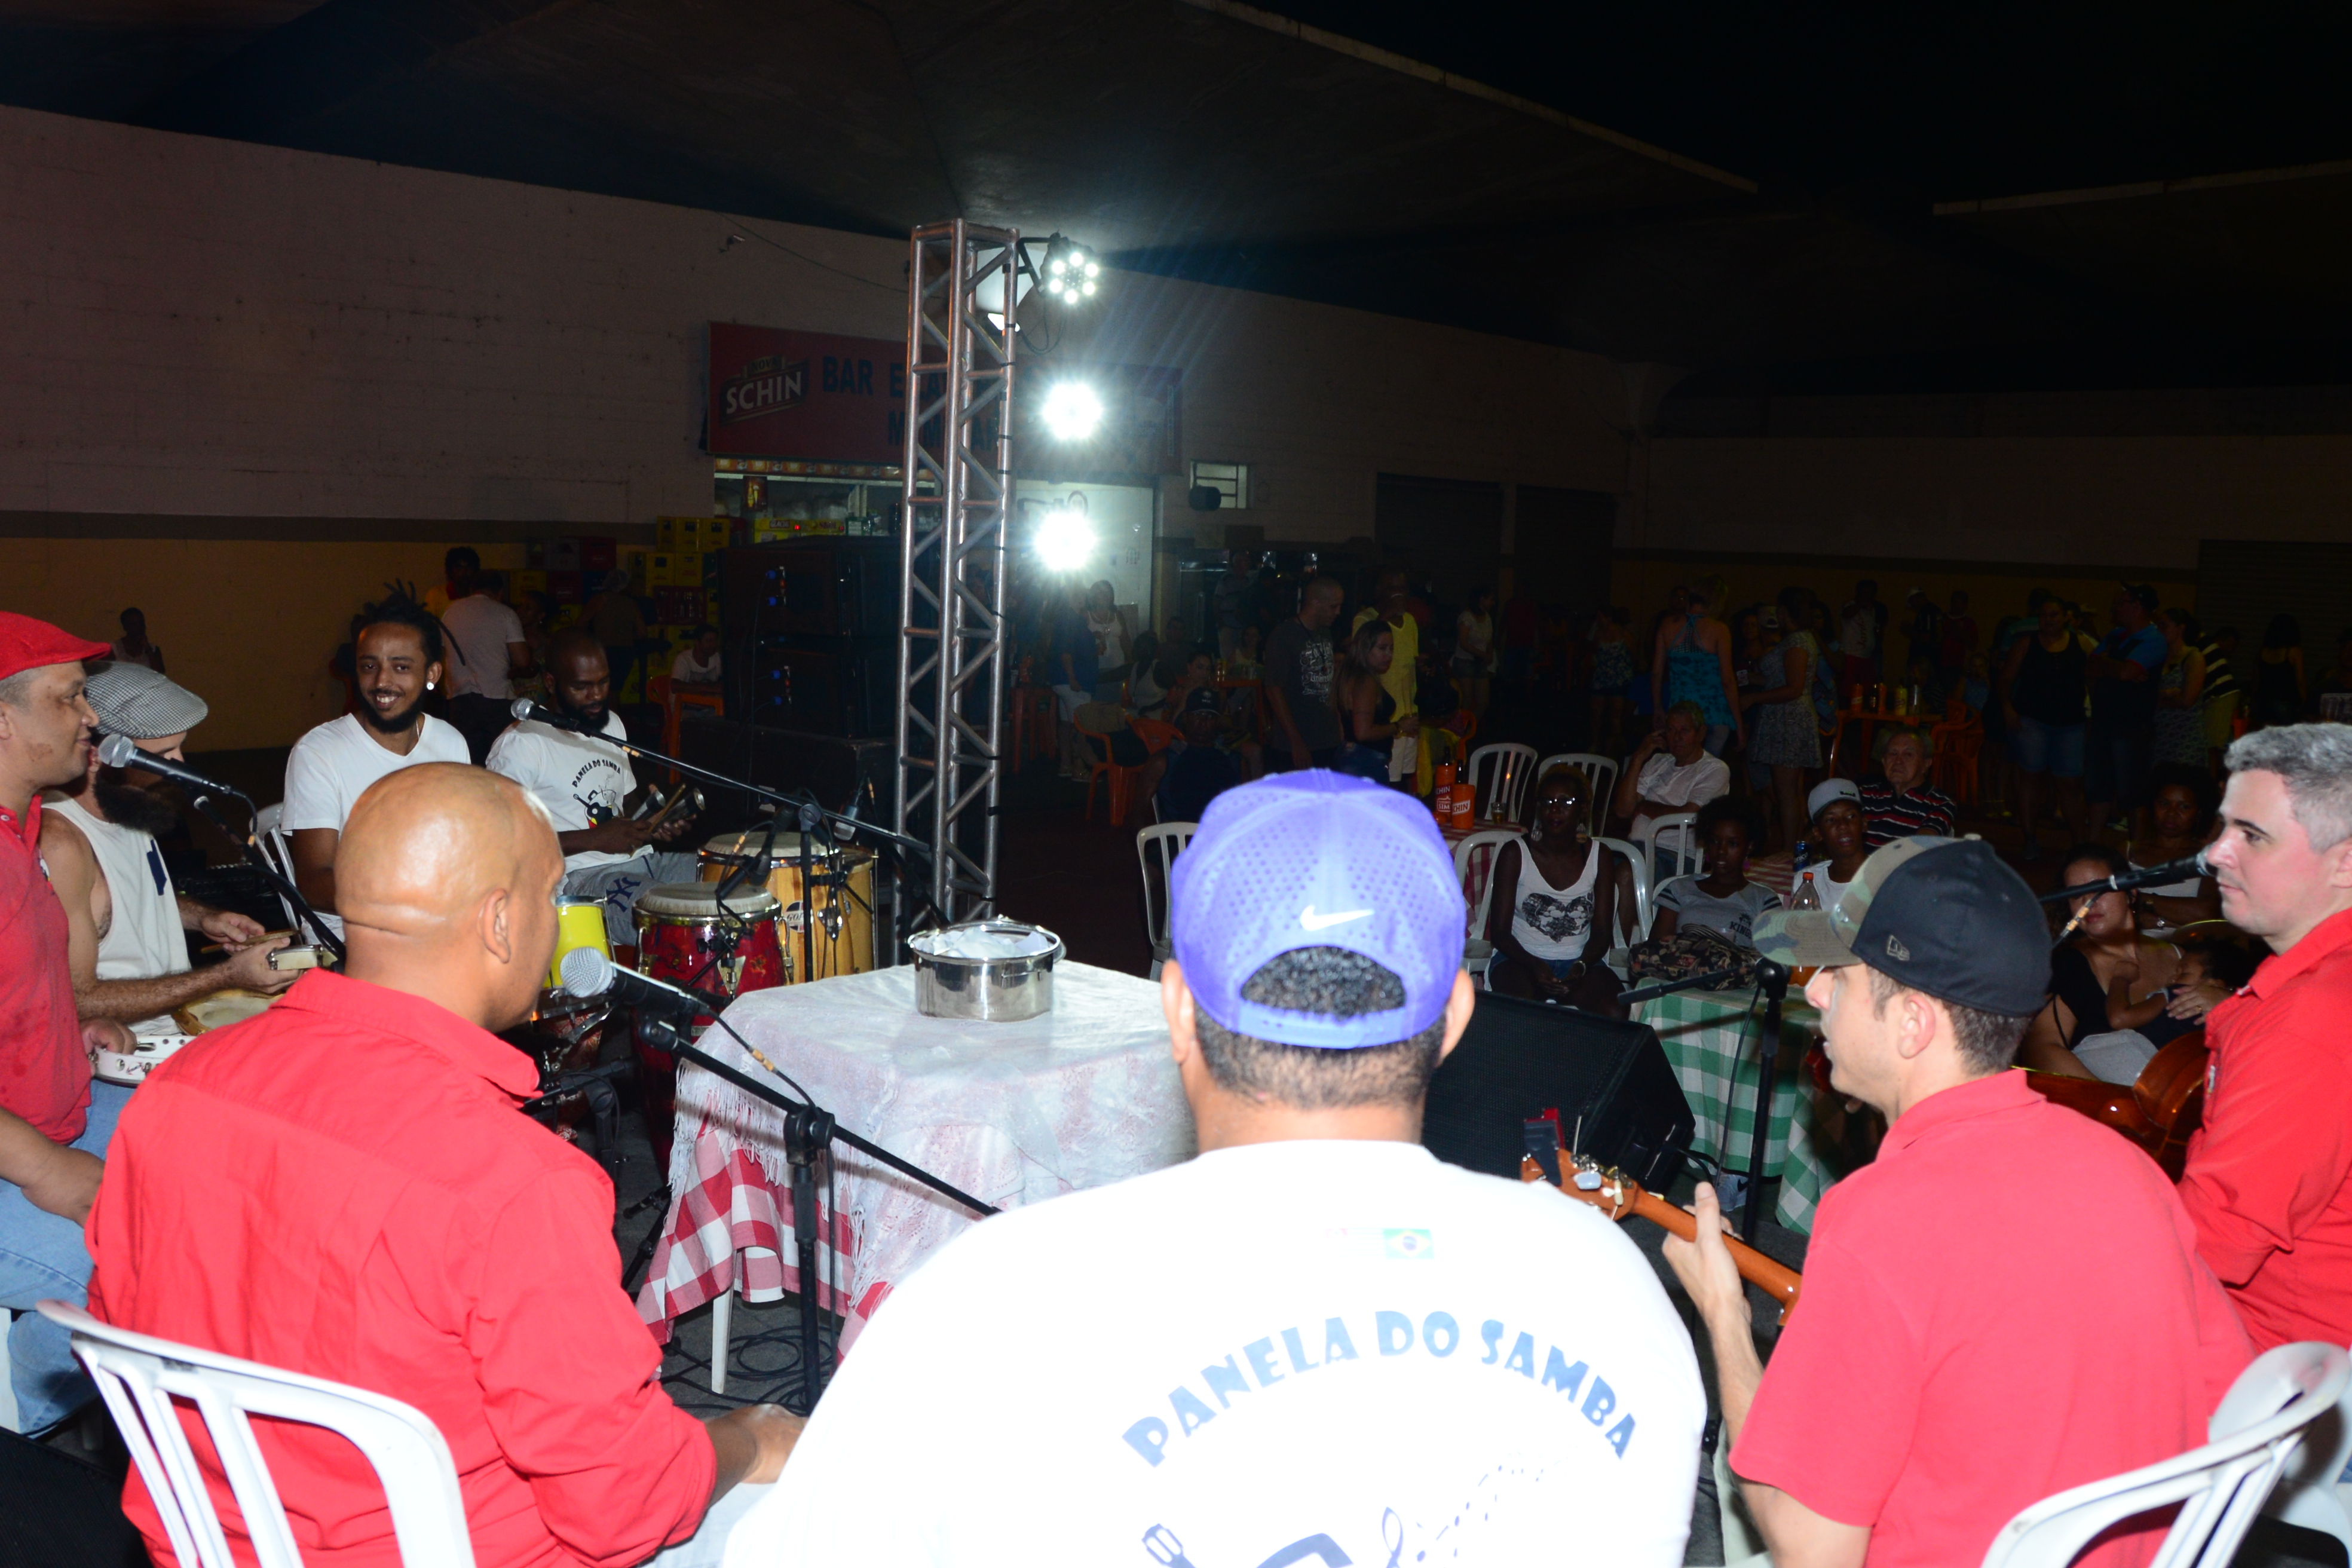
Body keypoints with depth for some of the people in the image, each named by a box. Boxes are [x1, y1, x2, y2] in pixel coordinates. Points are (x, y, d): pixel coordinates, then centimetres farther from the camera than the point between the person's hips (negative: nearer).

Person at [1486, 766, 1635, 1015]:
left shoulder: (1599, 857, 6)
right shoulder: (1514, 854, -1)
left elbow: (1602, 933, 2)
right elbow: (1499, 932, -4)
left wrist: (1581, 966, -20)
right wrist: (1534, 966, -23)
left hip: (1580, 961, 3)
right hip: (1519, 959, -3)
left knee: (1615, 1014, -28)